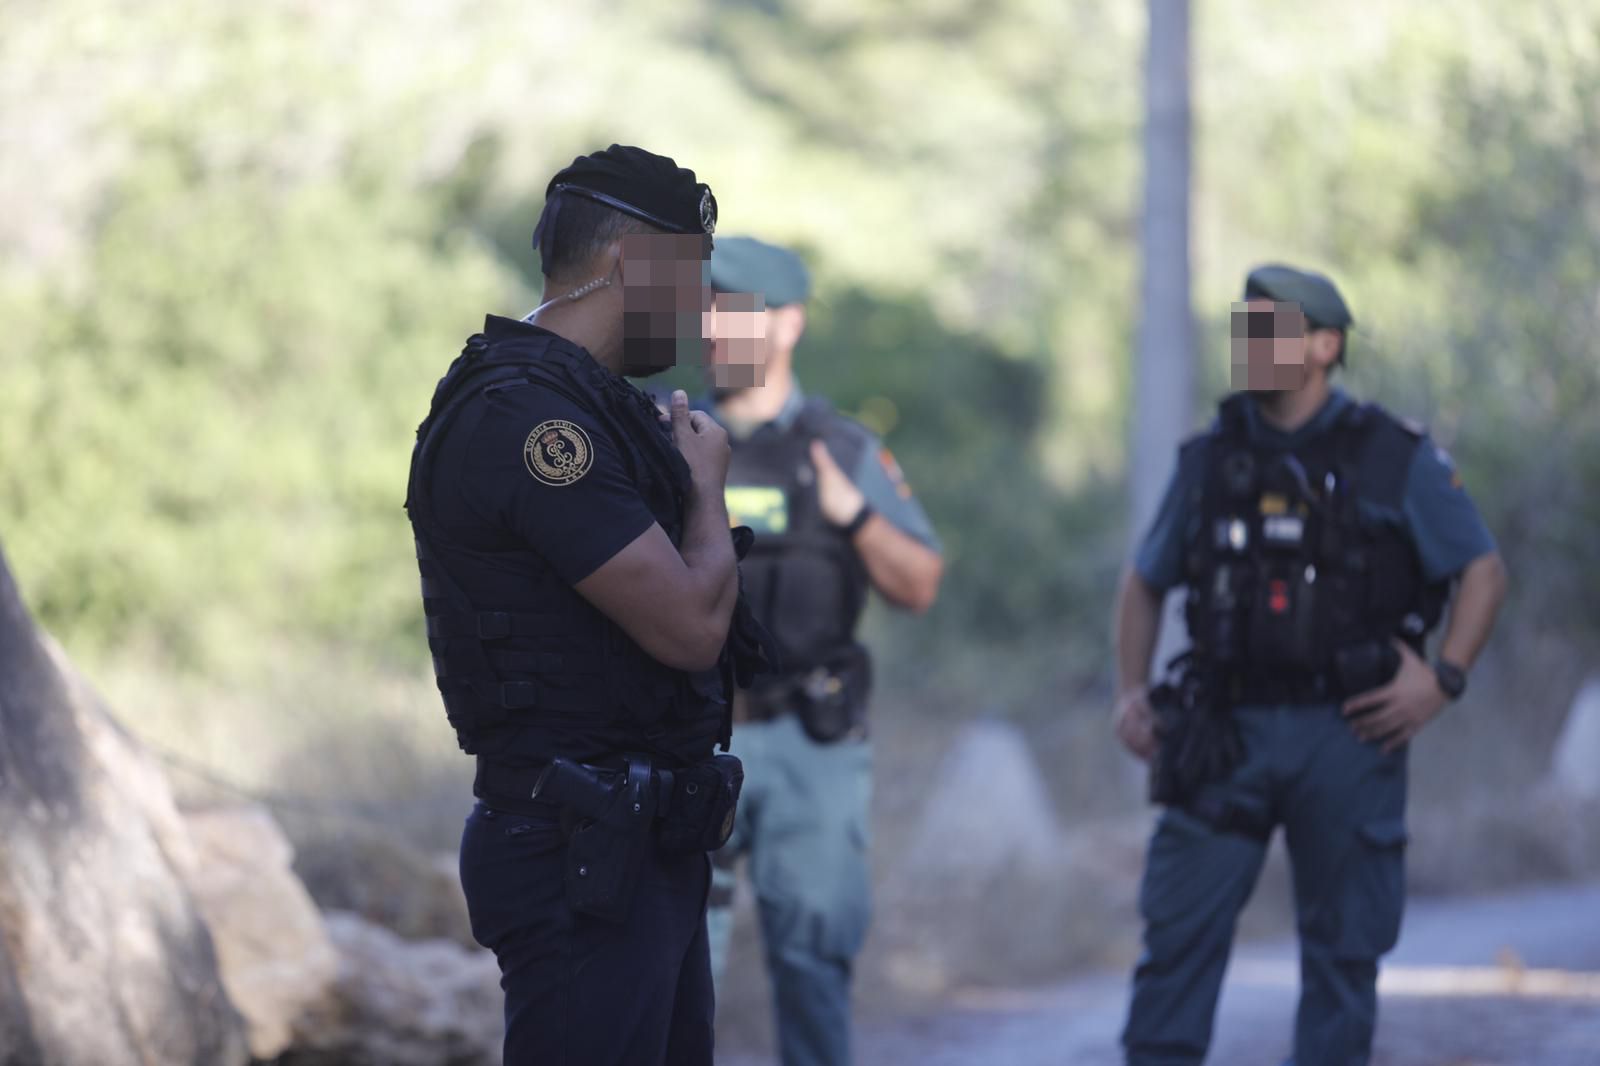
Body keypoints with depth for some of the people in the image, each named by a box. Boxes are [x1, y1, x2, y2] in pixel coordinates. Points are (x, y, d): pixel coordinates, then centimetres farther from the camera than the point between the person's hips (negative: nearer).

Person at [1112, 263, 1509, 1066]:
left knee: (1344, 952, 5)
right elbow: (1144, 583, 18)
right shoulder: (1210, 459, 8)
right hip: (1227, 733, 2)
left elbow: (1483, 570, 3)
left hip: (1346, 733, -2)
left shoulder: (1396, 458, 0)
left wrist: (1443, 677, -9)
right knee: (1178, 932, -4)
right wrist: (1130, 690, 6)